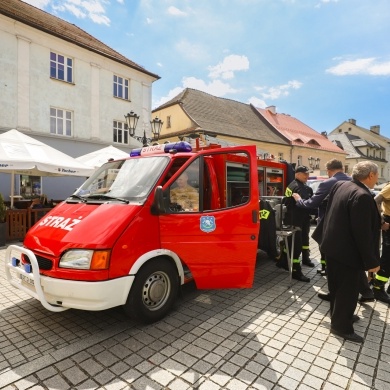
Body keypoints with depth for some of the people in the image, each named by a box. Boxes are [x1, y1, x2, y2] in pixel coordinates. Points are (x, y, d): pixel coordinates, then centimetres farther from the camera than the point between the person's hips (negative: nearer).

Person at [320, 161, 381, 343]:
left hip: (333, 246, 9)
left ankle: (339, 315, 40)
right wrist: (371, 261, -16)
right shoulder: (362, 196, -25)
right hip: (347, 252, -9)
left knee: (337, 286, 22)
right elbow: (363, 233, -24)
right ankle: (341, 326, 23)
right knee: (348, 289, 8)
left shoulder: (340, 185, 1)